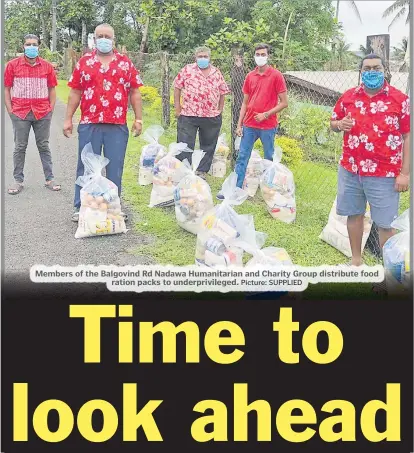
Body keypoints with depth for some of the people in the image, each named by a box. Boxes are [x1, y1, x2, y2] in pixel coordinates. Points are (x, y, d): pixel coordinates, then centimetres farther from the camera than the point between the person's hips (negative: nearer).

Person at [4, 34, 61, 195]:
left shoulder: (47, 66, 4)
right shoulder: (12, 65, 1)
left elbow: (52, 89, 10)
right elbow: (6, 89, 4)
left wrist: (50, 109, 4)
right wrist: (10, 110, -3)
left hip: (42, 113, 1)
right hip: (20, 113, -1)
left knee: (44, 146, 8)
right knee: (20, 147, 5)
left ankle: (50, 179, 15)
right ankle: (18, 180, 12)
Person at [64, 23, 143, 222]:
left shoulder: (126, 63, 8)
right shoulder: (84, 62, 8)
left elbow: (134, 93, 8)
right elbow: (75, 93, 8)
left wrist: (138, 119, 1)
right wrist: (68, 119, 3)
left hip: (117, 126, 0)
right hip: (89, 125, 0)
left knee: (115, 168, 6)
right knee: (86, 167, 6)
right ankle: (80, 207, 14)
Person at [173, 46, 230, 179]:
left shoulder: (217, 73, 10)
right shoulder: (187, 70, 2)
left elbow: (222, 92, 14)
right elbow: (177, 87, 3)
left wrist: (220, 109, 7)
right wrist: (177, 107, -2)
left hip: (212, 117, 3)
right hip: (188, 115, -2)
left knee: (208, 146, 9)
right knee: (185, 145, -1)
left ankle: (202, 171, 22)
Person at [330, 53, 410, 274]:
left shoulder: (400, 99, -6)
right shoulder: (348, 96, 4)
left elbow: (408, 137, -6)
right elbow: (333, 123, 17)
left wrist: (405, 173, -11)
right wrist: (339, 124, -9)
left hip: (384, 173, -4)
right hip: (350, 170, 4)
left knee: (384, 223, 2)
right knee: (354, 214, 15)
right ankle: (356, 259, 32)